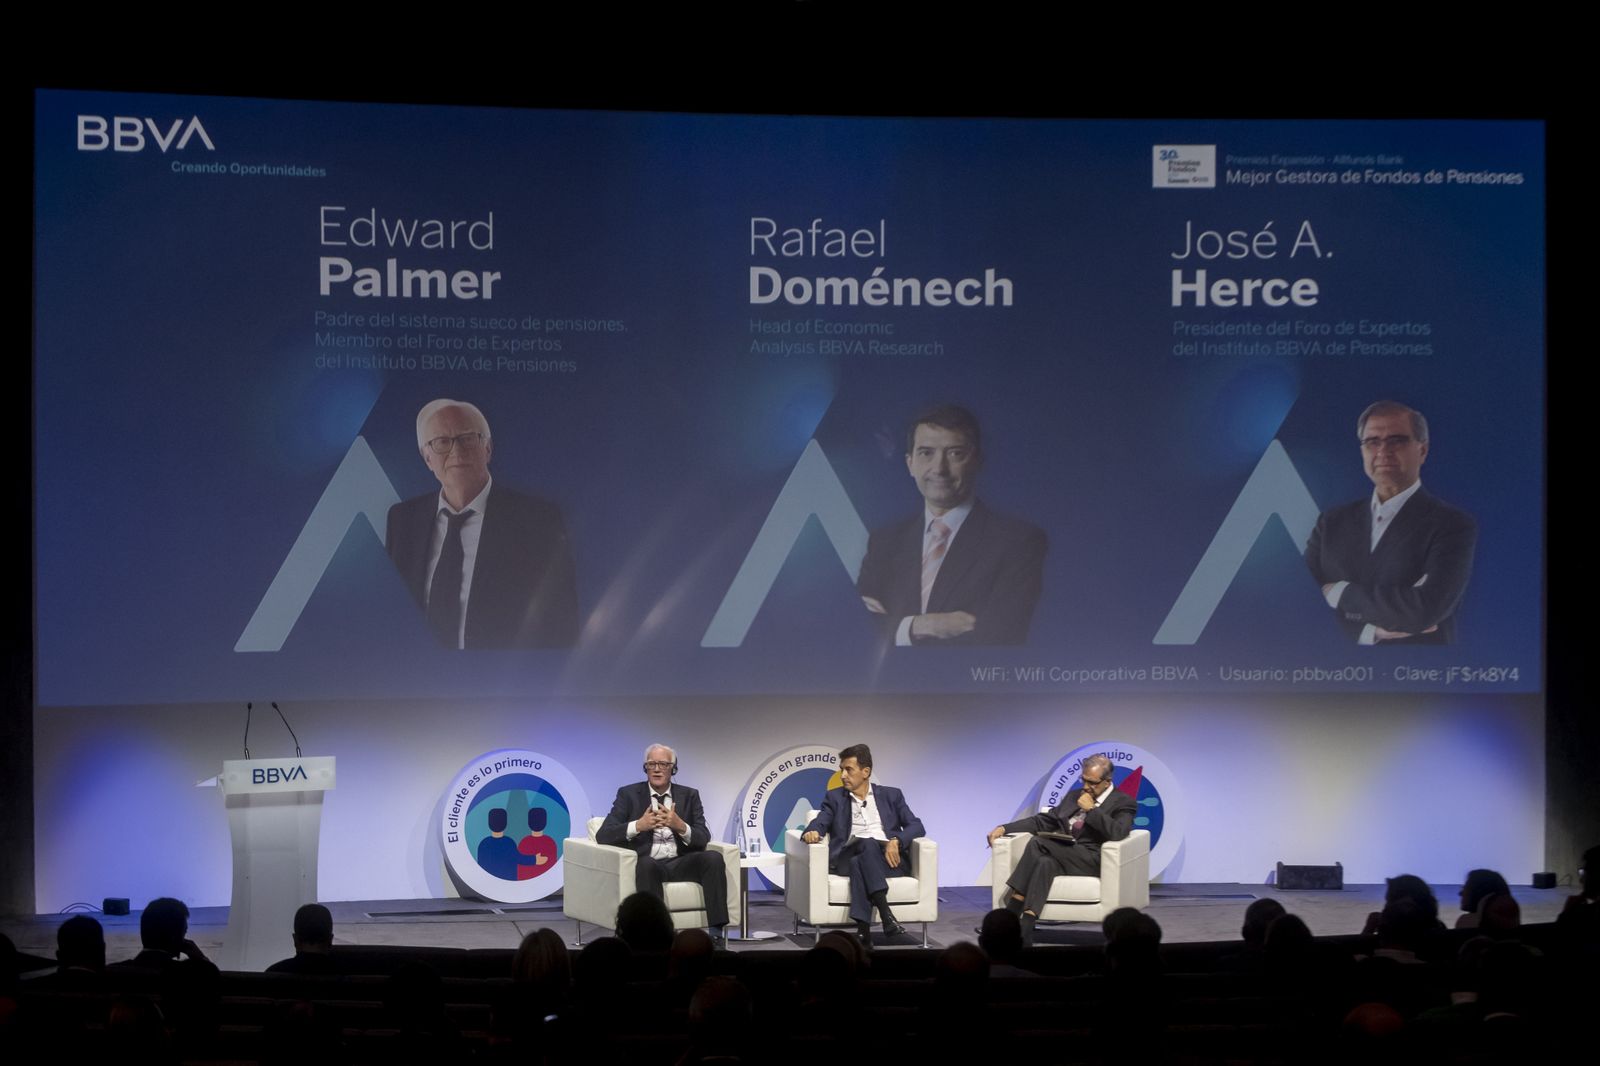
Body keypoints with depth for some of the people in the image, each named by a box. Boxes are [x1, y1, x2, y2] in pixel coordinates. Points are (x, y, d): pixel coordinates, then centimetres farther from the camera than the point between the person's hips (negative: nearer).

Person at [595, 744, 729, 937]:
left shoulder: (689, 796, 14)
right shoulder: (628, 794, 8)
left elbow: (703, 839, 3)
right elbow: (603, 835, -2)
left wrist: (681, 826, -19)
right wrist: (638, 825, -19)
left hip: (680, 864, 3)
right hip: (648, 865, -3)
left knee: (713, 857, -26)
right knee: (646, 863, -37)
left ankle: (716, 931, -29)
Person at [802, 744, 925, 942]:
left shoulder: (891, 795, 20)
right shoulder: (835, 797, 22)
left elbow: (917, 826, 9)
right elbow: (819, 823, 6)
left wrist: (896, 842, -12)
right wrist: (812, 832, -20)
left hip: (890, 857, 0)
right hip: (849, 857, 0)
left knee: (859, 864, -35)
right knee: (867, 843, -36)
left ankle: (863, 926, -48)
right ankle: (886, 914, -50)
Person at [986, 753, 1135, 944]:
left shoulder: (1123, 803, 4)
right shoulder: (1074, 796, 23)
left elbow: (1117, 833, -17)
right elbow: (1042, 821, 21)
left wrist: (1091, 809, -10)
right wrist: (1004, 828, 9)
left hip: (1092, 861, -6)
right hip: (1062, 855, 6)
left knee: (1037, 843, -28)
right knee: (1045, 863, -31)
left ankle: (1011, 912, -30)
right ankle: (1024, 929, -42)